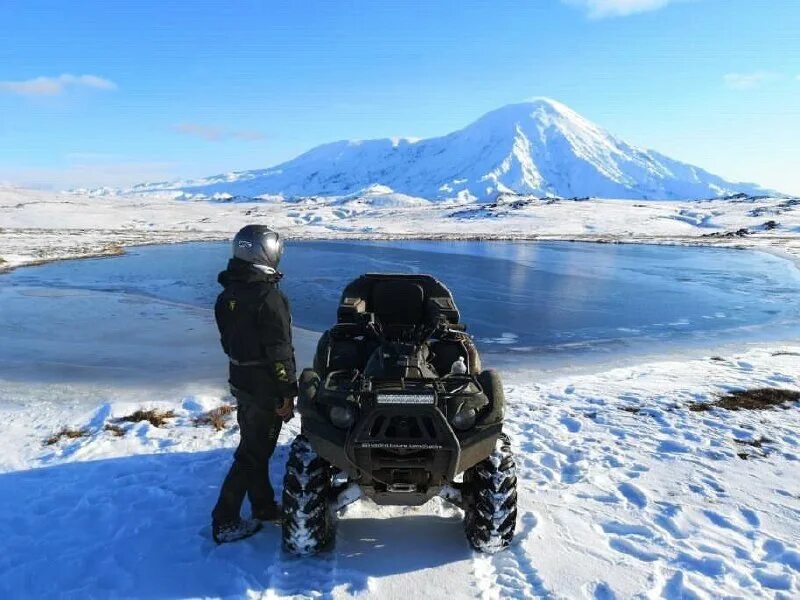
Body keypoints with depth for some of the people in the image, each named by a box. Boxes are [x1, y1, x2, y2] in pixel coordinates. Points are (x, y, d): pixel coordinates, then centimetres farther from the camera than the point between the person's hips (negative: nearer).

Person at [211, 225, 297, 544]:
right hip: (265, 388, -8)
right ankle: (225, 522, 14)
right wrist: (287, 392, -15)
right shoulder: (269, 297, -23)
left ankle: (264, 506, 34)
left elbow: (228, 340, 12)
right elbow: (279, 351, -22)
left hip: (241, 381, 9)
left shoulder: (227, 295, 4)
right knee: (252, 453, 4)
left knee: (255, 446, 19)